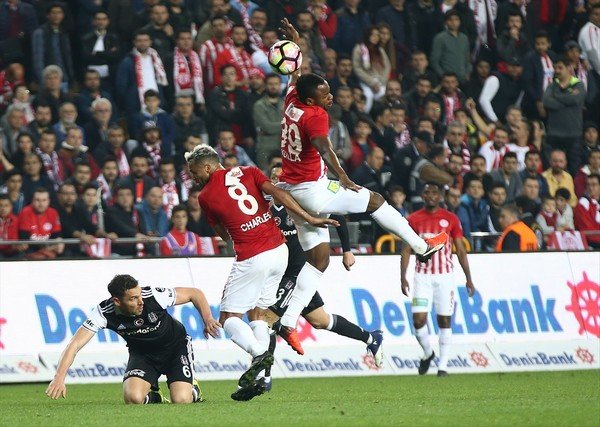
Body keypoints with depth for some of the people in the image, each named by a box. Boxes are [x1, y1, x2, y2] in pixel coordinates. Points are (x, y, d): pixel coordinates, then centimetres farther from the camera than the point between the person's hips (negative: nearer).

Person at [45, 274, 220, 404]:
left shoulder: (153, 296, -30)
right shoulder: (104, 312, -28)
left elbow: (194, 293, -15)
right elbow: (75, 344, -31)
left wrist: (208, 320, -29)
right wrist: (59, 377, -44)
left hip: (176, 347, -1)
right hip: (142, 352, 1)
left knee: (181, 400, -20)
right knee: (133, 398, -25)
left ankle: (192, 388, 19)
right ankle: (153, 397, 14)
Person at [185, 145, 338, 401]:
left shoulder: (205, 197, 3)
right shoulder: (248, 172, 9)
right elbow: (276, 192, -5)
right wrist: (309, 219, -8)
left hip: (252, 259, -5)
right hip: (279, 251, 5)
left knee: (229, 318, 4)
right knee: (257, 313, 17)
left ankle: (259, 352, -25)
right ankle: (258, 378, 4)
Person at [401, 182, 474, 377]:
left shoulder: (451, 219, 3)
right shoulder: (414, 219, 3)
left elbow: (460, 250, 6)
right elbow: (406, 250, 4)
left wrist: (468, 278, 4)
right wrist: (403, 277, -5)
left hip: (445, 275, 0)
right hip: (423, 275, 0)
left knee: (445, 320, 0)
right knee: (418, 319, -10)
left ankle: (443, 365, 7)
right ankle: (427, 353, 16)